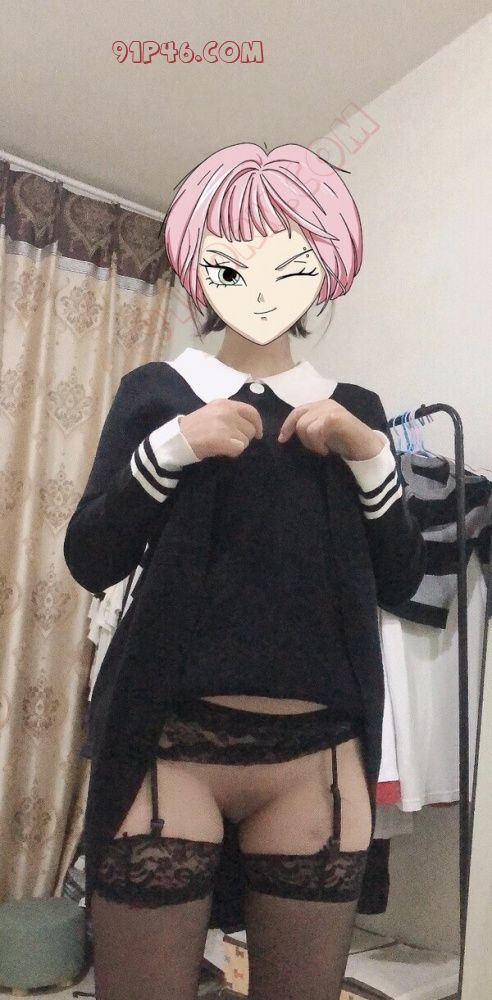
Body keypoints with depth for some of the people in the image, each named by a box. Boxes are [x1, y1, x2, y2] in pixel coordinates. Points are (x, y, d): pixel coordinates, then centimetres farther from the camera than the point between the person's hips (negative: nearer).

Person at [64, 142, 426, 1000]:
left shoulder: (352, 408, 9)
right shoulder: (156, 390, 3)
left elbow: (399, 581, 6)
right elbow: (90, 561, -1)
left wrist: (369, 454, -9)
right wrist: (170, 447, -14)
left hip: (318, 755, 3)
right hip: (170, 745, -2)